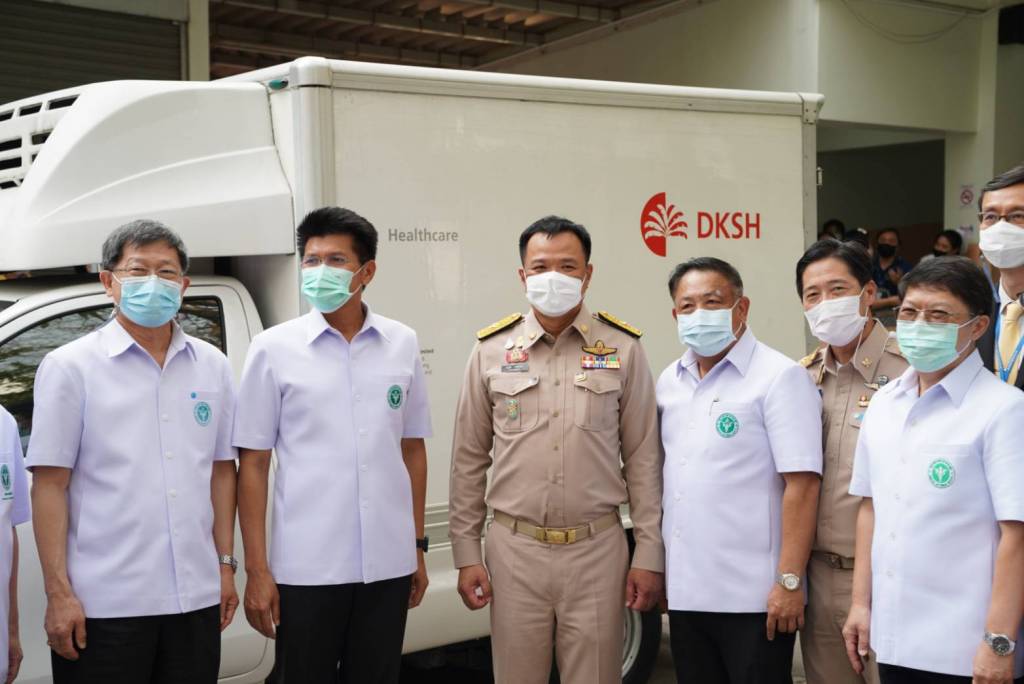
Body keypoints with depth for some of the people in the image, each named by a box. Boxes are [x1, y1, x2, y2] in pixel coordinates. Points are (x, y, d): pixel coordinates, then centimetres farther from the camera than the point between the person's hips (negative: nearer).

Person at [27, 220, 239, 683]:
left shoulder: (213, 366, 9)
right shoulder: (70, 367, -2)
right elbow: (49, 486, -5)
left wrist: (226, 564, 8)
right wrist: (58, 593, -10)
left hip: (196, 597, 4)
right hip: (104, 606, -4)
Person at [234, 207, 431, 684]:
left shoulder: (402, 344, 5)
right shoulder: (274, 349, -3)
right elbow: (253, 464, -2)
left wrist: (418, 547, 11)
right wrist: (256, 568, -6)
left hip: (388, 564, 3)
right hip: (307, 568, -2)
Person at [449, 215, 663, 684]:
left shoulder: (623, 349, 1)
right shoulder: (491, 351, 3)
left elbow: (643, 459, 2)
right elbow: (469, 459, 7)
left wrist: (650, 555, -1)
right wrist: (466, 553, 3)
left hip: (597, 551, -1)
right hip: (514, 550, 1)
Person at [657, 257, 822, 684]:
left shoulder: (779, 377, -9)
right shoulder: (669, 382, 11)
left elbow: (801, 485, -14)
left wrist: (790, 581, -19)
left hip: (754, 597, -6)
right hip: (685, 592, 6)